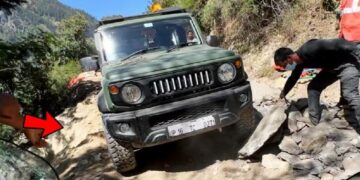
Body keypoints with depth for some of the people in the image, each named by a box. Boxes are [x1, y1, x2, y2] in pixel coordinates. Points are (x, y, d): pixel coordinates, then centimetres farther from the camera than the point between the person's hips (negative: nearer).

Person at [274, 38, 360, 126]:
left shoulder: (309, 50, -31)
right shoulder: (300, 62, -1)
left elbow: (336, 44, -30)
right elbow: (293, 79, 16)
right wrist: (282, 95, 26)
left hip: (348, 60, -9)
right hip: (332, 67, 9)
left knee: (350, 95, -20)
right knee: (313, 87, 5)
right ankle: (314, 123, 9)